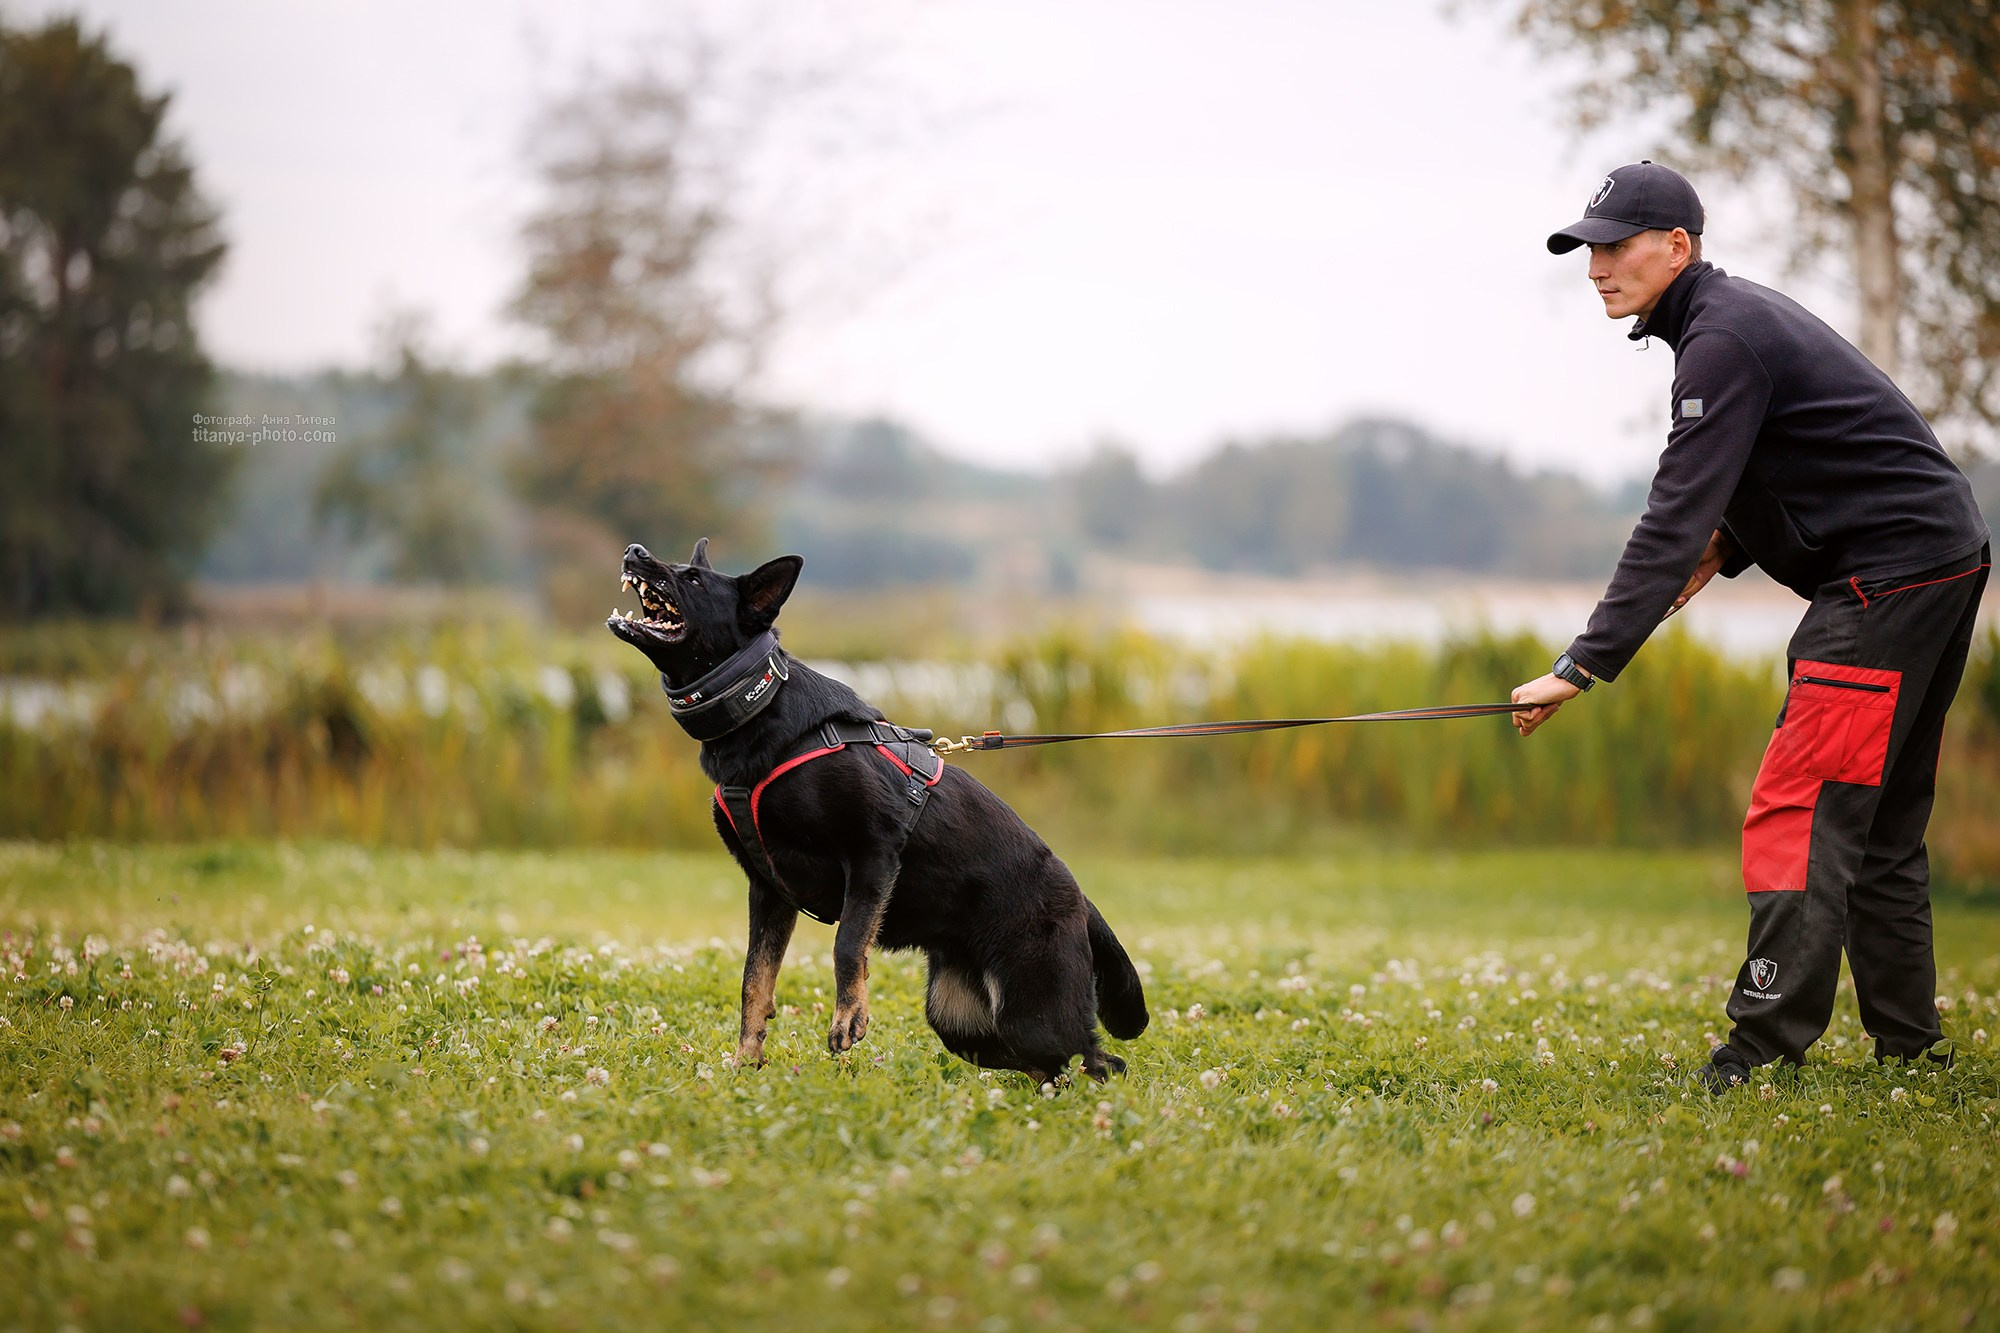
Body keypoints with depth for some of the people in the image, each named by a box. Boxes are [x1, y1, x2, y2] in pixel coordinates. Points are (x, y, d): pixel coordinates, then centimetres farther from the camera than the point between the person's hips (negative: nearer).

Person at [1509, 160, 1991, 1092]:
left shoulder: (1723, 339, -16)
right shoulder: (1740, 314, 16)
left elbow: (1675, 518, -24)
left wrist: (1581, 666, -26)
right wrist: (1726, 545, 6)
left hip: (1894, 573, -11)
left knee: (1802, 810, -15)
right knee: (1879, 816, 14)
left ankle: (1768, 1046, -20)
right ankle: (1908, 1040, 18)